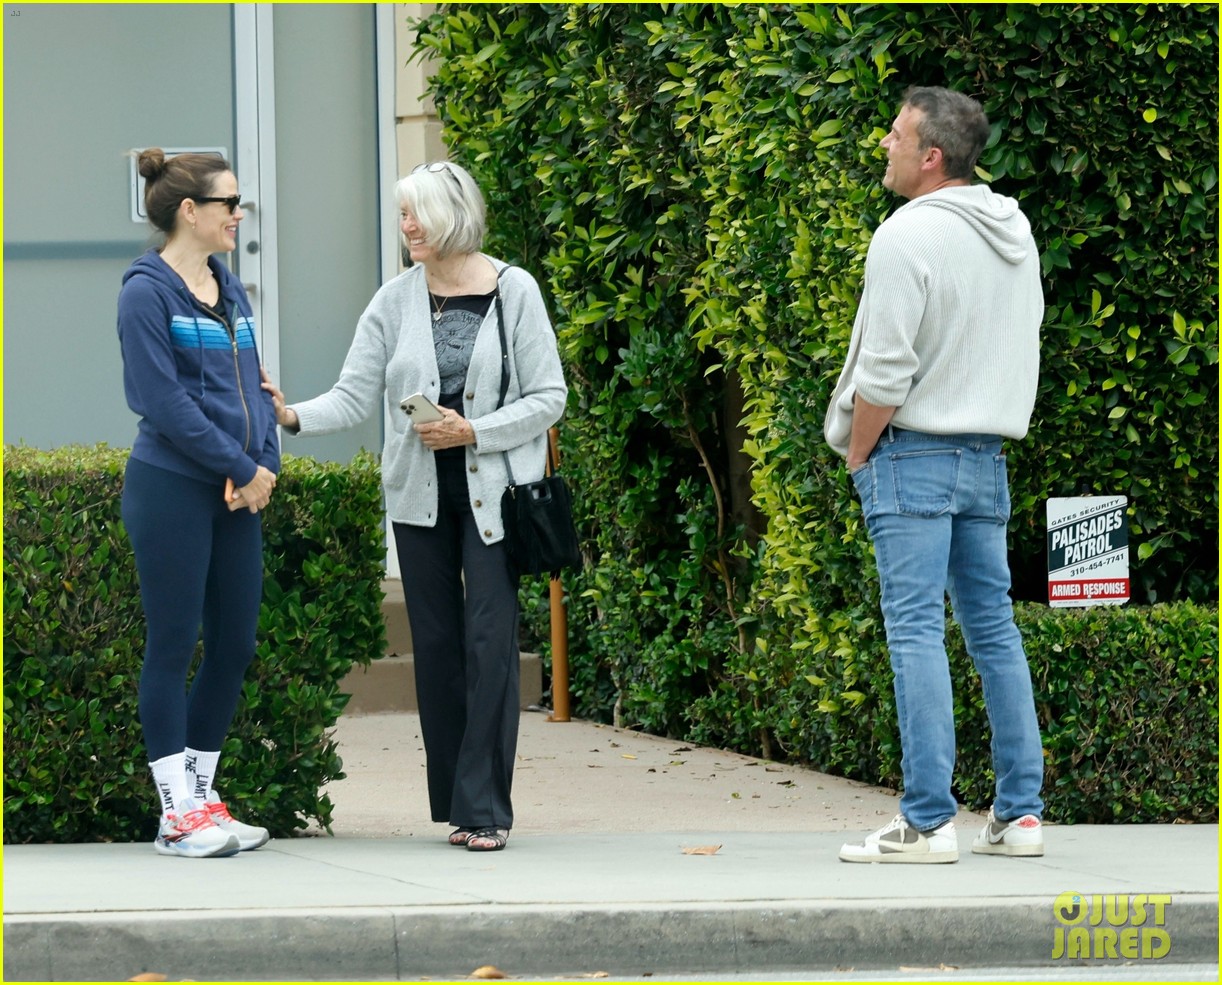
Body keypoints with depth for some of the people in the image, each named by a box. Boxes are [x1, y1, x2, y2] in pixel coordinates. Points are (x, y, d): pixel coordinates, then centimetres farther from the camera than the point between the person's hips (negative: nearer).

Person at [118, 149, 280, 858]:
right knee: (174, 646, -2)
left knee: (236, 645, 7)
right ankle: (178, 815, 1)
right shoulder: (148, 293, -9)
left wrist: (267, 463, -1)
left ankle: (202, 798, 17)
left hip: (239, 493, 8)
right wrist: (242, 467, -14)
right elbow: (164, 401, -16)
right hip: (173, 488, -7)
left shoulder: (230, 291, 14)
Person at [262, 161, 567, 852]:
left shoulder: (514, 292, -3)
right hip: (421, 495, 4)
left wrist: (474, 432, -14)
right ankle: (456, 804, 12)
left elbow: (548, 397, -3)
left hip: (493, 493, -4)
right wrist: (294, 417, -17)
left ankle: (485, 808, -9)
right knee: (436, 641, 5)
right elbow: (355, 397, 1)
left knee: (490, 639, -10)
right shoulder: (396, 301, 5)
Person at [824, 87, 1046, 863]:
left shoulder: (910, 236, -15)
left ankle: (928, 822, -12)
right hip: (989, 455, 8)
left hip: (912, 454, -8)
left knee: (917, 632, -8)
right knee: (995, 631, 10)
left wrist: (858, 454, -4)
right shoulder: (1016, 235, 11)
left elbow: (884, 373, -17)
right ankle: (1020, 813, 10)